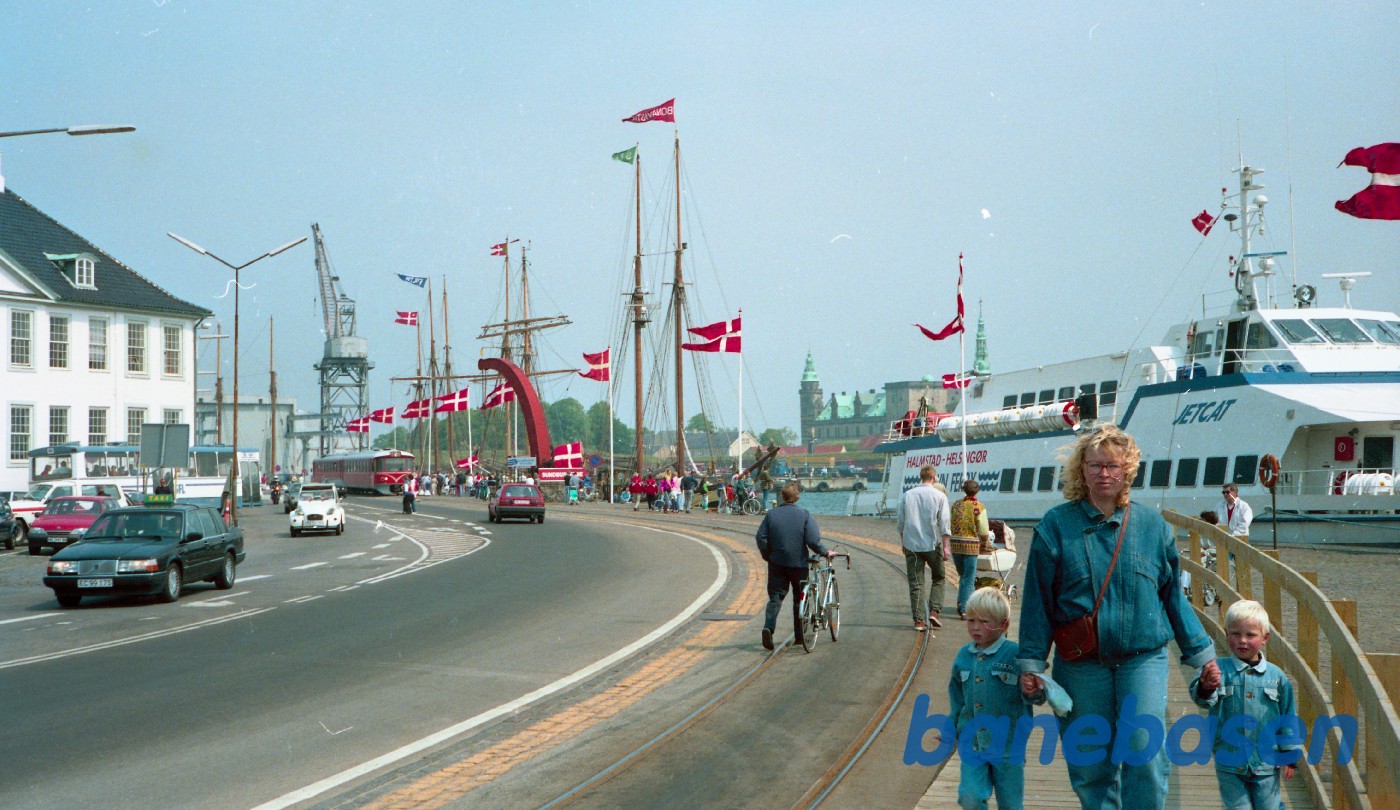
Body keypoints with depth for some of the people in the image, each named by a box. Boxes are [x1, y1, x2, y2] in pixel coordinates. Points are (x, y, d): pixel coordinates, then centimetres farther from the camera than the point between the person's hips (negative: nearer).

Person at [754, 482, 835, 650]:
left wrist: (766, 555, 10)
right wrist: (826, 553, 0)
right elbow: (813, 540, -14)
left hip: (777, 562, 1)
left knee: (775, 597, 4)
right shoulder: (804, 515, -7)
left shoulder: (772, 515, 0)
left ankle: (768, 627, -19)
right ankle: (799, 635, 16)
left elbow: (760, 537, -4)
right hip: (798, 563, -1)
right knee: (800, 598, 12)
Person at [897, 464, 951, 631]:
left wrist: (903, 542, 20)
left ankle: (919, 620, 0)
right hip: (932, 544, -2)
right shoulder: (939, 496, -4)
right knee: (938, 578, 17)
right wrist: (945, 547, -5)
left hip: (911, 544, 2)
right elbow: (944, 523, -8)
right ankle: (934, 611, 3)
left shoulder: (908, 495, 4)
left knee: (915, 583, 4)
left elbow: (900, 522, 9)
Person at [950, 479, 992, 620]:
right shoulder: (979, 507, -7)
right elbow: (984, 531, -7)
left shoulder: (956, 504, 5)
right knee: (969, 578, 3)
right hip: (971, 544, -4)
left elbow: (950, 524, 8)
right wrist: (986, 542, 11)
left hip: (955, 543, 4)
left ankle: (961, 605, 15)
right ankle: (964, 608, -2)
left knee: (963, 576, 19)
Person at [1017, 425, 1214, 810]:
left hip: (1144, 658, 0)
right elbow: (1038, 601, 3)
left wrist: (1200, 652, 12)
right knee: (1091, 766, 5)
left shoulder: (1152, 524, 5)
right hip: (1081, 665, 0)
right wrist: (1030, 662, -1)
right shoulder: (1056, 526, 0)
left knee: (1145, 756, -12)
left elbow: (1174, 596, 13)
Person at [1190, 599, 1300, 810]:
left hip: (1266, 763, 1)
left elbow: (1288, 718, 8)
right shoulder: (1218, 670, -4)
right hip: (1229, 762, -1)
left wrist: (1289, 756, 7)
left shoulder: (1276, 676, 1)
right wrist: (1206, 688, -45)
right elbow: (1200, 698, -22)